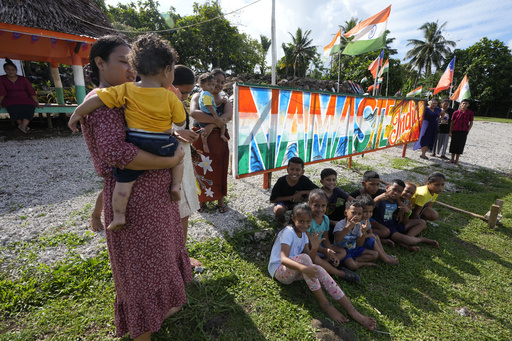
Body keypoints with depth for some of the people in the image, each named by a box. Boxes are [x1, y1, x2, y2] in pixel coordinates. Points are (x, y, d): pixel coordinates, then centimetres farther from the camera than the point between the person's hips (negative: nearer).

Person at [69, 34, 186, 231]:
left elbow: (97, 98, -3)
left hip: (134, 147, 1)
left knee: (124, 181, 10)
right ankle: (176, 185, 19)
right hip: (163, 147, 0)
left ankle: (119, 216, 14)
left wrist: (77, 114, 11)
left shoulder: (126, 90, -2)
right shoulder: (170, 98, -6)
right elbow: (181, 122, 4)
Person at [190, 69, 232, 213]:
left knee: (219, 170, 4)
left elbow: (228, 115, -12)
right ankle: (202, 200, 22)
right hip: (199, 139, -1)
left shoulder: (224, 101, 10)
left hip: (218, 139, 2)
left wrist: (211, 125, -27)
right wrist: (216, 120, -25)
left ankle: (220, 200, 20)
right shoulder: (198, 96, 3)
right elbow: (193, 112, -19)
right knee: (200, 170, 4)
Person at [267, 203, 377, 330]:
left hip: (294, 271, 7)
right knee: (303, 257, -34)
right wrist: (303, 268, -49)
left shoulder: (303, 234, 5)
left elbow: (309, 257, 2)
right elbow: (283, 259, -33)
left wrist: (314, 248, -19)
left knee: (318, 269, -21)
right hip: (279, 270, -7)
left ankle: (351, 310, -20)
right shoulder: (288, 232, -20)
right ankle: (324, 303, -24)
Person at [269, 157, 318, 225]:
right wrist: (291, 197, -26)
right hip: (284, 202, -2)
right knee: (279, 210, -35)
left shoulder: (304, 180, -22)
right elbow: (272, 200, -20)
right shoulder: (281, 181, -25)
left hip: (298, 202, 3)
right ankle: (280, 219, 7)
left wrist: (301, 193, -32)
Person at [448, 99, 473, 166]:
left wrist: (467, 131, -1)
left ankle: (456, 160, 12)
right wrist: (450, 131, 3)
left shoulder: (470, 113, 1)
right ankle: (452, 159, 18)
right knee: (453, 145, 6)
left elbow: (471, 123, 6)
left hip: (463, 132, 0)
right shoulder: (456, 112, 1)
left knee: (460, 145, 3)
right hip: (455, 131, 1)